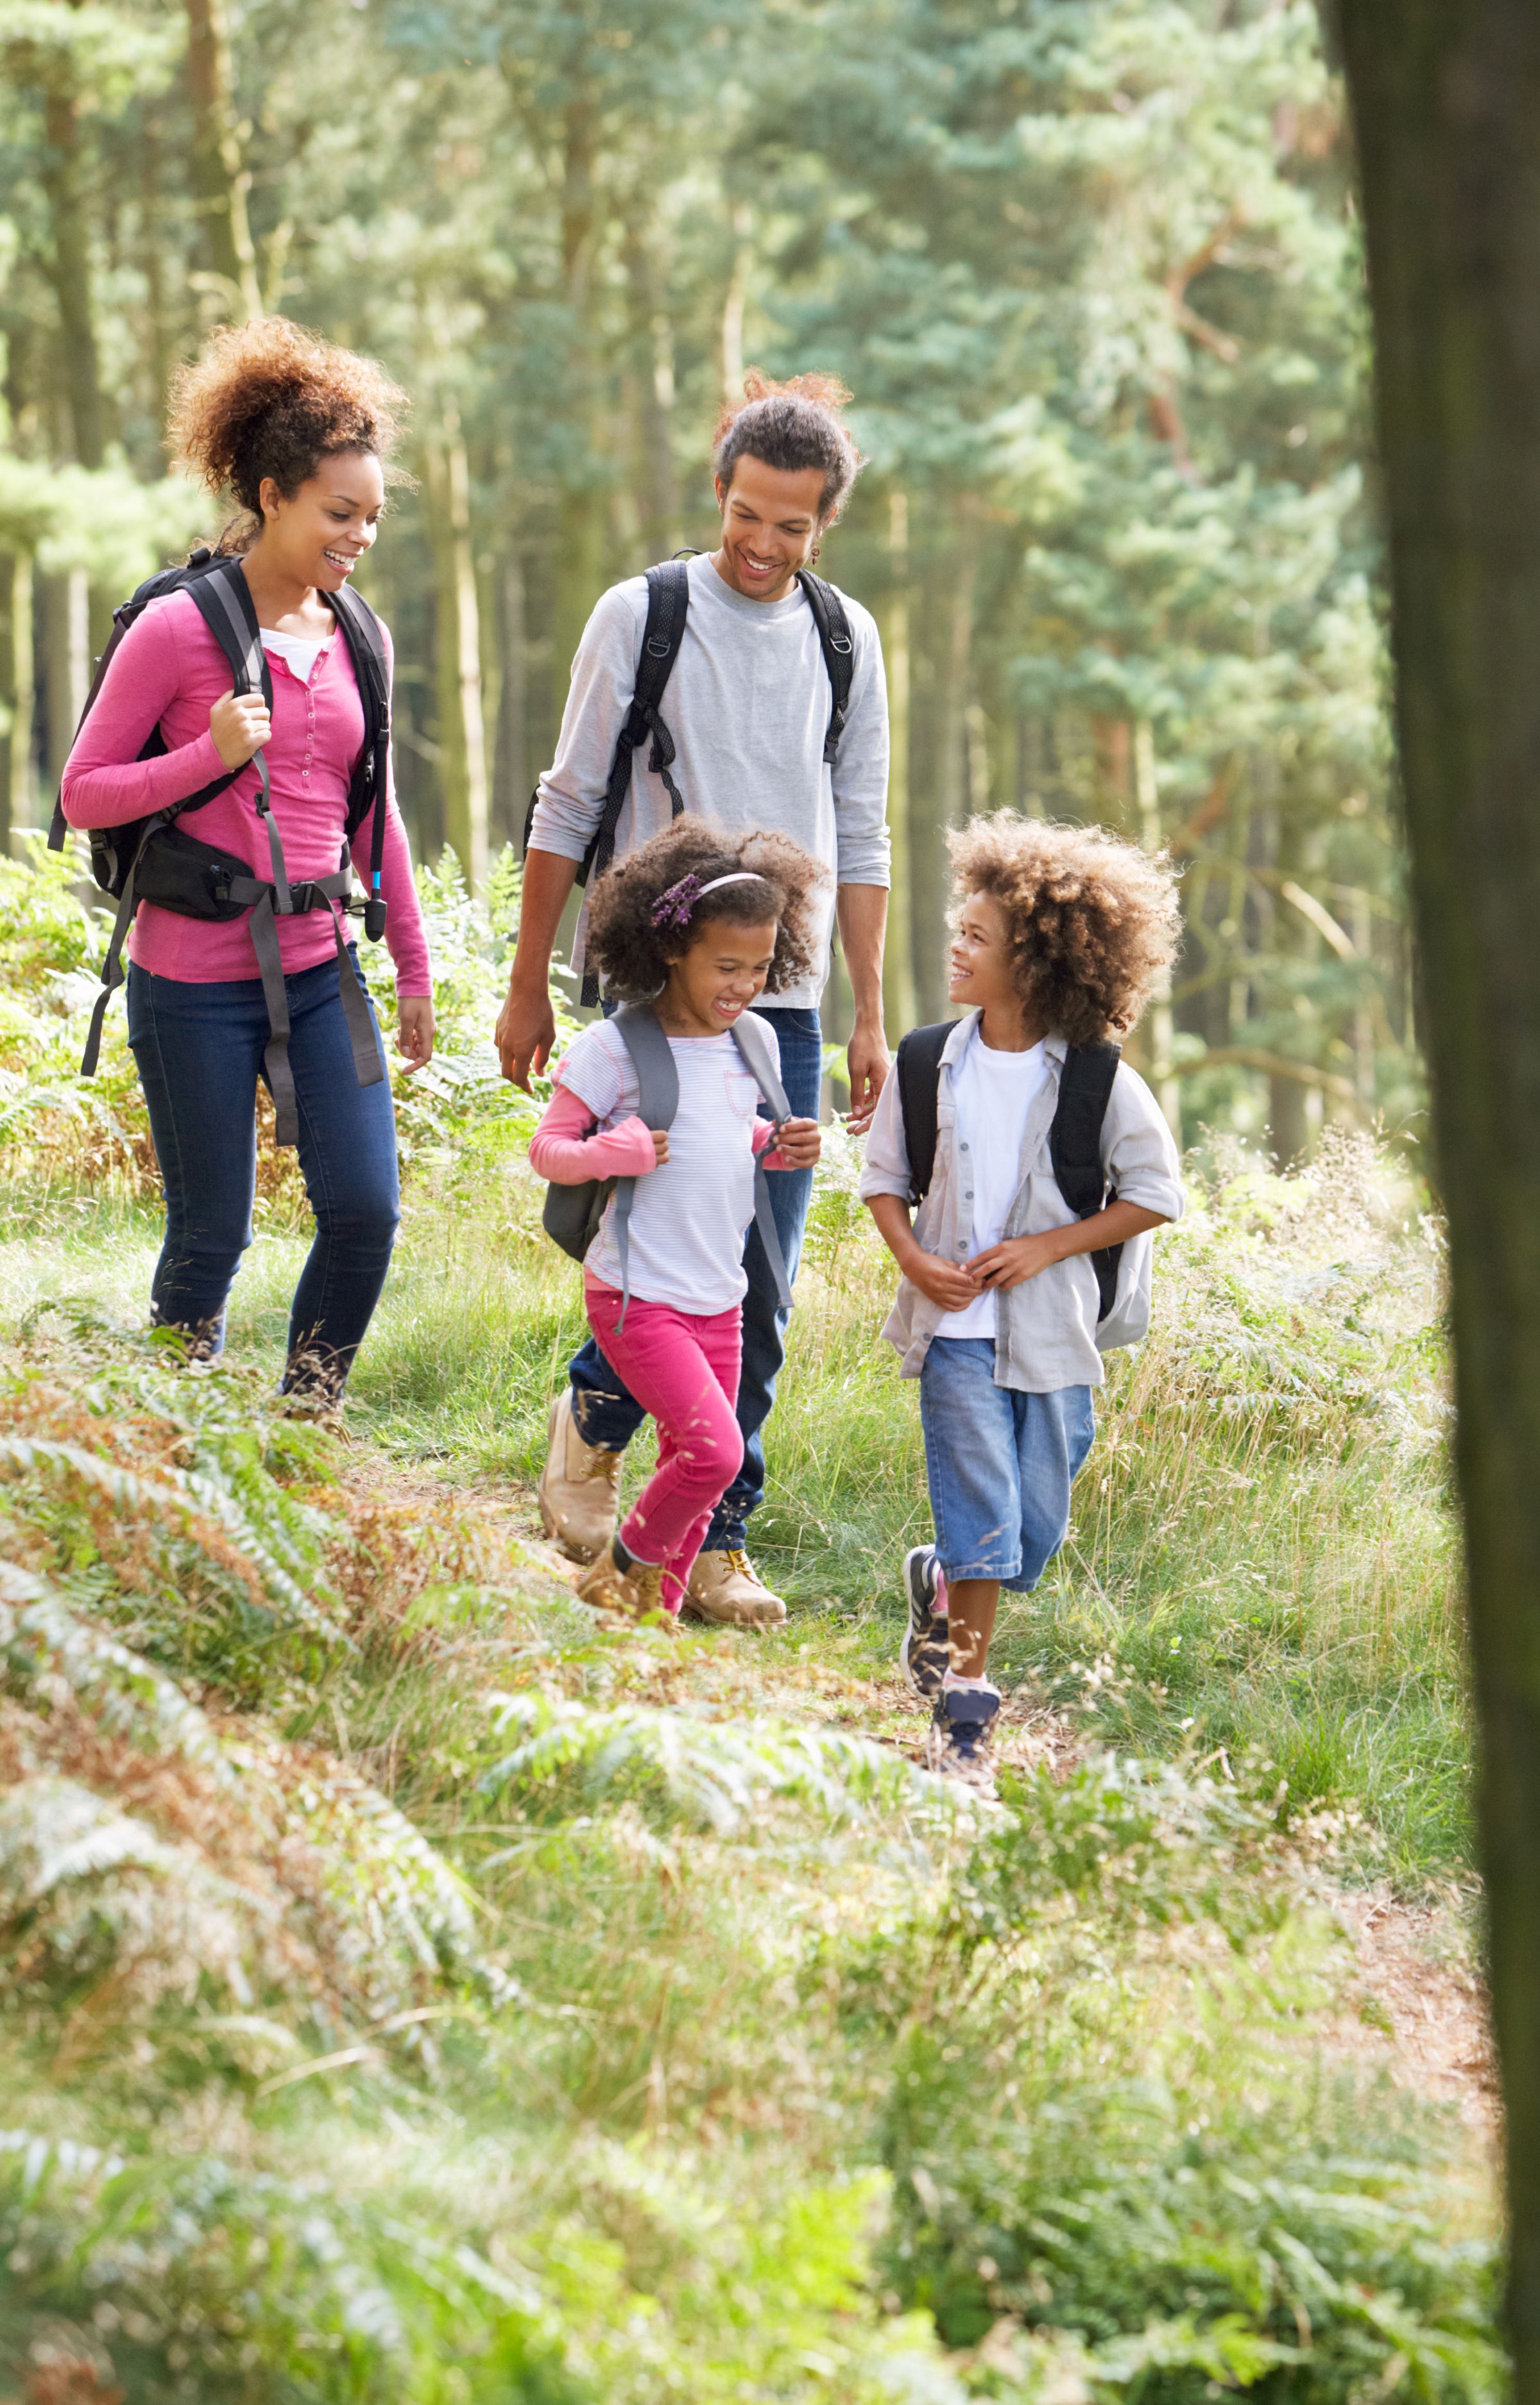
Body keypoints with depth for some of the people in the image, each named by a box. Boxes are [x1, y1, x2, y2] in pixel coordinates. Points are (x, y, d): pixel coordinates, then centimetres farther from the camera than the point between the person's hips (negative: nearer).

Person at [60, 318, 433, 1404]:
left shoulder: (355, 641, 7)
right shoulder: (176, 632, -10)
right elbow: (84, 792, -7)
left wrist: (414, 966, 19)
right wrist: (210, 756, -21)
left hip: (319, 970, 5)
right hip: (196, 980, -5)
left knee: (367, 1209, -4)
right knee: (212, 1234, 2)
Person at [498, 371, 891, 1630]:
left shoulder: (845, 641, 9)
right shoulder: (642, 616, -1)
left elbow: (859, 842, 14)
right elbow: (567, 811, 3)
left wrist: (871, 1017, 11)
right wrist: (528, 988, 3)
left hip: (785, 1003, 3)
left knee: (760, 1291, 2)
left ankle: (720, 1537, 10)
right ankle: (594, 1425, 17)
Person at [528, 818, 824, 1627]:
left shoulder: (755, 1043, 6)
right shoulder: (612, 1048, -12)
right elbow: (547, 1147, -6)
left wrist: (781, 1145, 3)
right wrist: (609, 1153, -25)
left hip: (718, 1299, 7)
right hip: (636, 1296, -7)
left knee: (690, 1465, 12)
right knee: (713, 1451, -16)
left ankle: (658, 1606, 29)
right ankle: (620, 1572, 7)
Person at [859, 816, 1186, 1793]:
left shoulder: (1099, 1082, -7)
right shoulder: (927, 1065, -1)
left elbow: (1156, 1194, 0)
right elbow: (884, 1178, 11)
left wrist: (1048, 1246, -9)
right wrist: (917, 1261, -7)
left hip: (1055, 1330, 0)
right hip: (958, 1324, 0)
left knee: (1034, 1533, 7)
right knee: (983, 1511, -7)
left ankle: (944, 1588, 38)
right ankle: (964, 1709, 2)